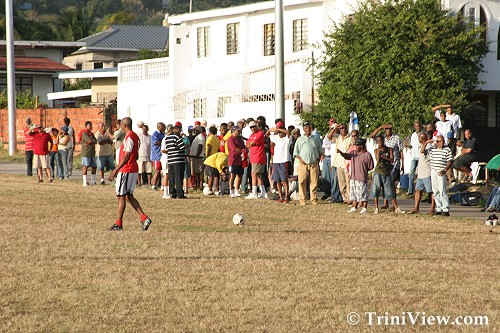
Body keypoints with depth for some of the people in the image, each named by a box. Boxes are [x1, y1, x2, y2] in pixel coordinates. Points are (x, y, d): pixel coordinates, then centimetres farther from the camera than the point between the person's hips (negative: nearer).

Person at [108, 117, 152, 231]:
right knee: (129, 196, 13)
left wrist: (116, 170, -23)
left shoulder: (129, 137, -16)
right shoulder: (135, 137, 14)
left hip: (126, 170, -10)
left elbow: (127, 156, -22)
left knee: (121, 196, -3)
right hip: (133, 170, 10)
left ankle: (118, 224, 0)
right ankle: (144, 218, 3)